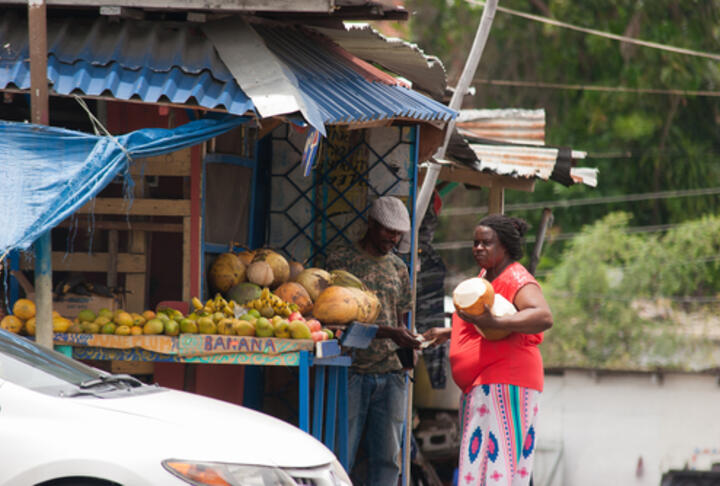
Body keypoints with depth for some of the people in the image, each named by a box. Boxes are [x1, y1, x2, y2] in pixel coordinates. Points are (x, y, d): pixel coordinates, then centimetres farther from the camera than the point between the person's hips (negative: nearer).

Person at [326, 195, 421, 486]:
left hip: (390, 373, 5)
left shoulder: (398, 268, 16)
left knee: (387, 458, 3)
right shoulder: (341, 260, -1)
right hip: (351, 371, -5)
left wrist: (407, 338, -3)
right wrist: (388, 332, -18)